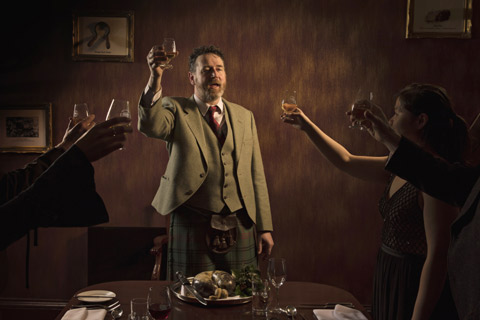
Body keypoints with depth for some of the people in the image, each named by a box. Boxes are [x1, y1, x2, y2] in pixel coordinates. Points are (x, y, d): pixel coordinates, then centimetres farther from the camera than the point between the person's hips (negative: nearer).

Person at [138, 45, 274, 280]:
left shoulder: (244, 116, 13)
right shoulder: (176, 110, 4)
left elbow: (256, 175, 11)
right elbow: (149, 126, -19)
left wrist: (265, 227, 7)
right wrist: (155, 78, -33)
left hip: (240, 228, 3)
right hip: (192, 227, -3)